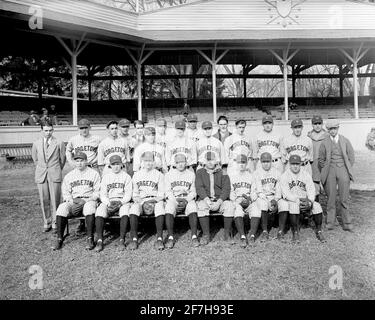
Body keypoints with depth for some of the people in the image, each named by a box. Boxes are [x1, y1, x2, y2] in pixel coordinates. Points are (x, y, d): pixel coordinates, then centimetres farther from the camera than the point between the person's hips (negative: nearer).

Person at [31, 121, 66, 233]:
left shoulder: (59, 143, 0)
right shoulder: (36, 144, 7)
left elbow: (63, 158, 9)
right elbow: (35, 158, 20)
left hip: (54, 175, -2)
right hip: (41, 176, 2)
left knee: (55, 200, -2)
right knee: (44, 201, 5)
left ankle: (55, 223, 9)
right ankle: (47, 223, 17)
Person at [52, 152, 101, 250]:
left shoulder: (94, 173, 12)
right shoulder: (69, 175, 21)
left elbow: (97, 191, 7)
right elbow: (65, 192, 16)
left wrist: (91, 199, -11)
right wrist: (70, 199, -5)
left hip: (89, 200, -3)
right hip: (73, 201, 3)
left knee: (89, 207, -38)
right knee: (62, 208, -28)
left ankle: (90, 239, -32)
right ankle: (59, 239, -22)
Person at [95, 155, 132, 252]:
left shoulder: (126, 176, 11)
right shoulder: (105, 177, 18)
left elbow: (128, 194, 4)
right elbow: (102, 194, 11)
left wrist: (121, 202, -13)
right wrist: (108, 203, -9)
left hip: (123, 202, -2)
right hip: (108, 202, 2)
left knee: (125, 211, -35)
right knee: (99, 211, -29)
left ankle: (122, 239, -31)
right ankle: (99, 240, -28)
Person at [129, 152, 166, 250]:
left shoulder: (159, 175, 10)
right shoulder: (136, 175, 17)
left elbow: (161, 194, 5)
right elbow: (135, 193, 17)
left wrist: (153, 199, -13)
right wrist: (136, 199, -5)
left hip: (155, 200, -1)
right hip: (141, 201, 2)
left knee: (160, 206, -36)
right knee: (134, 208, -31)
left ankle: (159, 238, -37)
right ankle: (134, 238, -29)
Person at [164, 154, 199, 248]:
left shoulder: (191, 174, 13)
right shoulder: (169, 174, 12)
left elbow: (193, 191, 11)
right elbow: (167, 191, 7)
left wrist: (187, 199, -8)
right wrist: (175, 200, -10)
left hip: (187, 199, 0)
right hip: (173, 199, 0)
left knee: (193, 208, -33)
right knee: (169, 208, -33)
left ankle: (194, 236, -30)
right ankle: (170, 237, -30)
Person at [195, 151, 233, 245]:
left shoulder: (222, 172, 7)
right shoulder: (200, 172, 9)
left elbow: (226, 189, -2)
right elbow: (199, 188, -3)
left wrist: (218, 202, -17)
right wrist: (207, 200, -20)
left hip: (220, 200, 0)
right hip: (205, 199, 0)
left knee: (229, 206, -29)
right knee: (201, 206, -32)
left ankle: (227, 233, -12)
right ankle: (206, 235, -22)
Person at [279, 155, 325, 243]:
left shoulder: (306, 175, 9)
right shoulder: (284, 176, -2)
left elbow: (311, 189, 0)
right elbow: (286, 193, -13)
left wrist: (310, 200, -20)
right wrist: (298, 200, -27)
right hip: (290, 201, -3)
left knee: (317, 206, -23)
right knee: (294, 206, -35)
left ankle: (318, 231, -7)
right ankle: (295, 233, -24)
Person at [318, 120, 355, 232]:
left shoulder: (345, 141, 8)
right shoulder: (324, 143, 5)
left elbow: (351, 157, 11)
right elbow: (321, 159, 10)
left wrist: (348, 170, 6)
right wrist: (325, 172, 7)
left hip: (343, 170, 0)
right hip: (330, 172, 0)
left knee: (344, 199, 0)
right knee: (331, 198, 1)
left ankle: (347, 223, 10)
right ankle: (330, 222, 10)